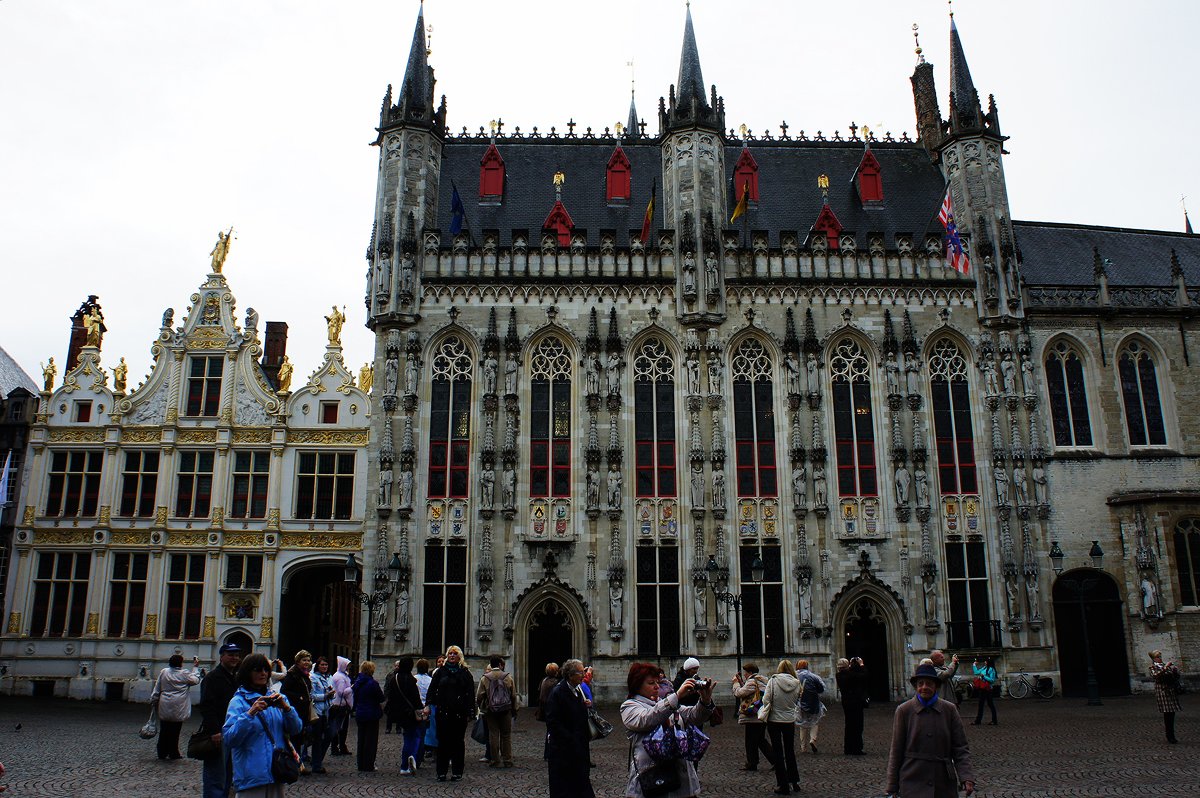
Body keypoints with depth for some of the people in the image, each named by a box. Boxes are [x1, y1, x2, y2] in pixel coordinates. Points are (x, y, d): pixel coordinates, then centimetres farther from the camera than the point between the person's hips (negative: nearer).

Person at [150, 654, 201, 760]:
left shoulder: (163, 672, 3)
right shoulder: (185, 674, -6)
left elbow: (157, 689, 9)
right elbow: (196, 680, 8)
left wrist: (153, 701, 19)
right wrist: (195, 667, 16)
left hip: (164, 707, 3)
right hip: (178, 709, -3)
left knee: (164, 731, 11)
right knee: (175, 731, 5)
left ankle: (162, 753, 18)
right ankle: (173, 753, 12)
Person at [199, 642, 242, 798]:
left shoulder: (236, 678, 18)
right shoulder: (212, 677, -8)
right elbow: (207, 707, -16)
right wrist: (214, 731, -23)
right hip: (217, 734, -8)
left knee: (228, 776, 12)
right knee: (216, 778, -9)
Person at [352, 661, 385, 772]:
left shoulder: (357, 682, 3)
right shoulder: (373, 683, -17)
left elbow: (355, 699, 11)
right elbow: (381, 699, -13)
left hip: (359, 714, 6)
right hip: (372, 715, -6)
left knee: (361, 739, 15)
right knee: (371, 739, 3)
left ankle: (361, 764, 20)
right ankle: (368, 765, 3)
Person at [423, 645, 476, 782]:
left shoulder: (465, 673, 5)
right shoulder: (440, 671, 8)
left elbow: (470, 694, 3)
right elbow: (432, 689, 5)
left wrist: (470, 713, -3)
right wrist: (428, 705, -9)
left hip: (459, 713, -1)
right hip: (443, 712, 1)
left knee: (458, 742, 4)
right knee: (443, 741, 3)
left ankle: (457, 772, 11)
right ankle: (441, 772, 11)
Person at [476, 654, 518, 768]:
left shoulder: (485, 678, -4)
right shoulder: (508, 677, -2)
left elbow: (479, 696, -4)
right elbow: (514, 696, 1)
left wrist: (481, 708, 11)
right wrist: (514, 711, 11)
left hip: (490, 711, 0)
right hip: (506, 711, 0)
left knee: (493, 735, 7)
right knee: (506, 735, 9)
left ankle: (495, 761, 9)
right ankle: (507, 760, 11)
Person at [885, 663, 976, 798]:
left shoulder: (949, 709, 1)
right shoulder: (903, 710, -3)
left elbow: (960, 748, 3)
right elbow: (896, 751, 0)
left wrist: (967, 778, -10)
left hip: (944, 784, 2)